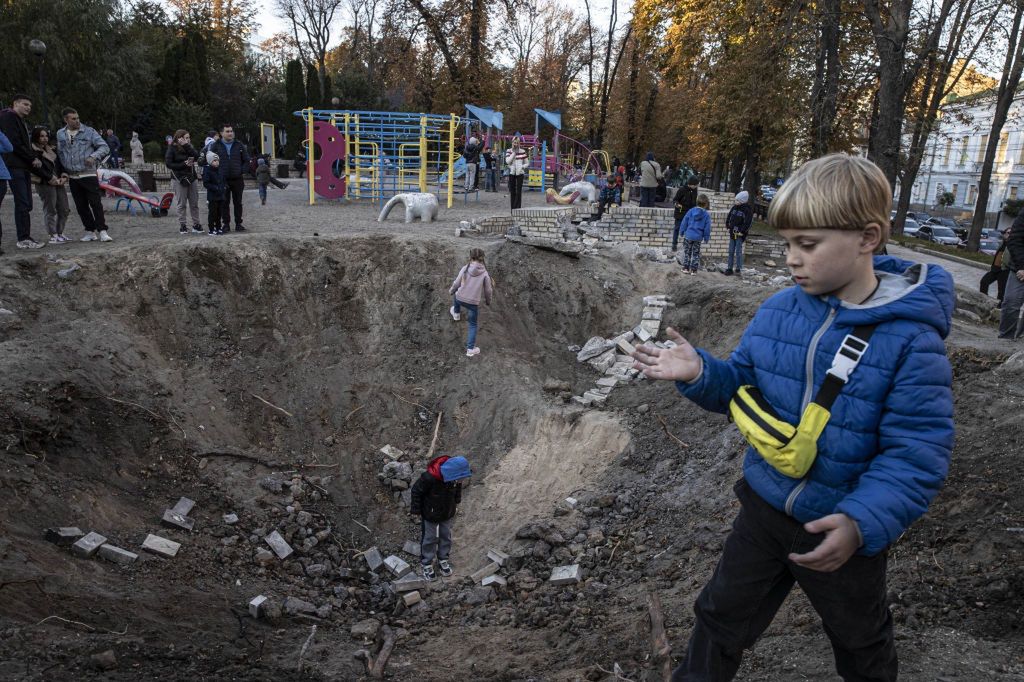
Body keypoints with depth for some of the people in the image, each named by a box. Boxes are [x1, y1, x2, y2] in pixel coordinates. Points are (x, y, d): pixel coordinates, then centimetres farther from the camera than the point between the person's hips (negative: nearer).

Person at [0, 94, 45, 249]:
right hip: (14, 166, -9)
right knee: (22, 203, -12)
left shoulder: (20, 121, 25)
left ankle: (25, 238, 7)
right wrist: (33, 159, -10)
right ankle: (24, 239, -11)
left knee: (26, 204, 6)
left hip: (23, 167, 9)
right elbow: (14, 144, -15)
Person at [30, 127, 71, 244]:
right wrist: (52, 179, -16)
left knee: (64, 209, 6)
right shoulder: (33, 151, -4)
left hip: (59, 182, 7)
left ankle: (60, 233, 16)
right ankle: (53, 236, -4)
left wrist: (63, 177, 0)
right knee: (50, 210, -6)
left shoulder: (52, 149, 19)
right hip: (45, 184, -7)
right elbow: (39, 168, -13)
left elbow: (60, 163, 16)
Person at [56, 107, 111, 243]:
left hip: (88, 174, -4)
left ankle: (102, 231, -9)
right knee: (81, 206, 6)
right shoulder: (60, 134, 10)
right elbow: (58, 153, 17)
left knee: (96, 203, -10)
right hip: (72, 177, 4)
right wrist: (63, 171, 8)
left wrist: (93, 156, -18)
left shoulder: (89, 132, 0)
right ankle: (90, 231, 14)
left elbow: (104, 147, -2)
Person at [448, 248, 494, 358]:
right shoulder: (484, 273, -10)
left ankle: (456, 313, 60)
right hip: (473, 303, -1)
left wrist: (451, 290, 19)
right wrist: (488, 300, 17)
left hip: (460, 299, 1)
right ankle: (470, 349, 14)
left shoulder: (465, 268, -10)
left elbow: (456, 283, -4)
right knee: (473, 325, 17)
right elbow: (488, 290, -3)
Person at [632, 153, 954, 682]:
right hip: (764, 509, 4)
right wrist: (698, 373, -18)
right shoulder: (777, 311, -7)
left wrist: (862, 522, -34)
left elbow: (916, 452, -22)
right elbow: (742, 383, 3)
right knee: (722, 618, 20)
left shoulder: (910, 340, -22)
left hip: (842, 531, -3)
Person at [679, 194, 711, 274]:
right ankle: (694, 270, 12)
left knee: (687, 252, 13)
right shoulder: (707, 215, -7)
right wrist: (706, 238, 6)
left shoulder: (691, 211, -7)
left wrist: (682, 232, 8)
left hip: (688, 235, 0)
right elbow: (707, 228, -4)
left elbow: (684, 222, -3)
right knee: (696, 254, 12)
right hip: (698, 238, 0)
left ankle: (686, 268, 14)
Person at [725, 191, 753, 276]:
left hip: (740, 234, -6)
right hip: (732, 233, 6)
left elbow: (747, 223, -15)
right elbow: (728, 217, 18)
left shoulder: (748, 210, -11)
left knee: (738, 251, -5)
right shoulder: (734, 207, 8)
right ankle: (729, 268, 15)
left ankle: (739, 269, 3)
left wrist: (742, 232, -17)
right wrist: (728, 226, 9)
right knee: (731, 252, 9)